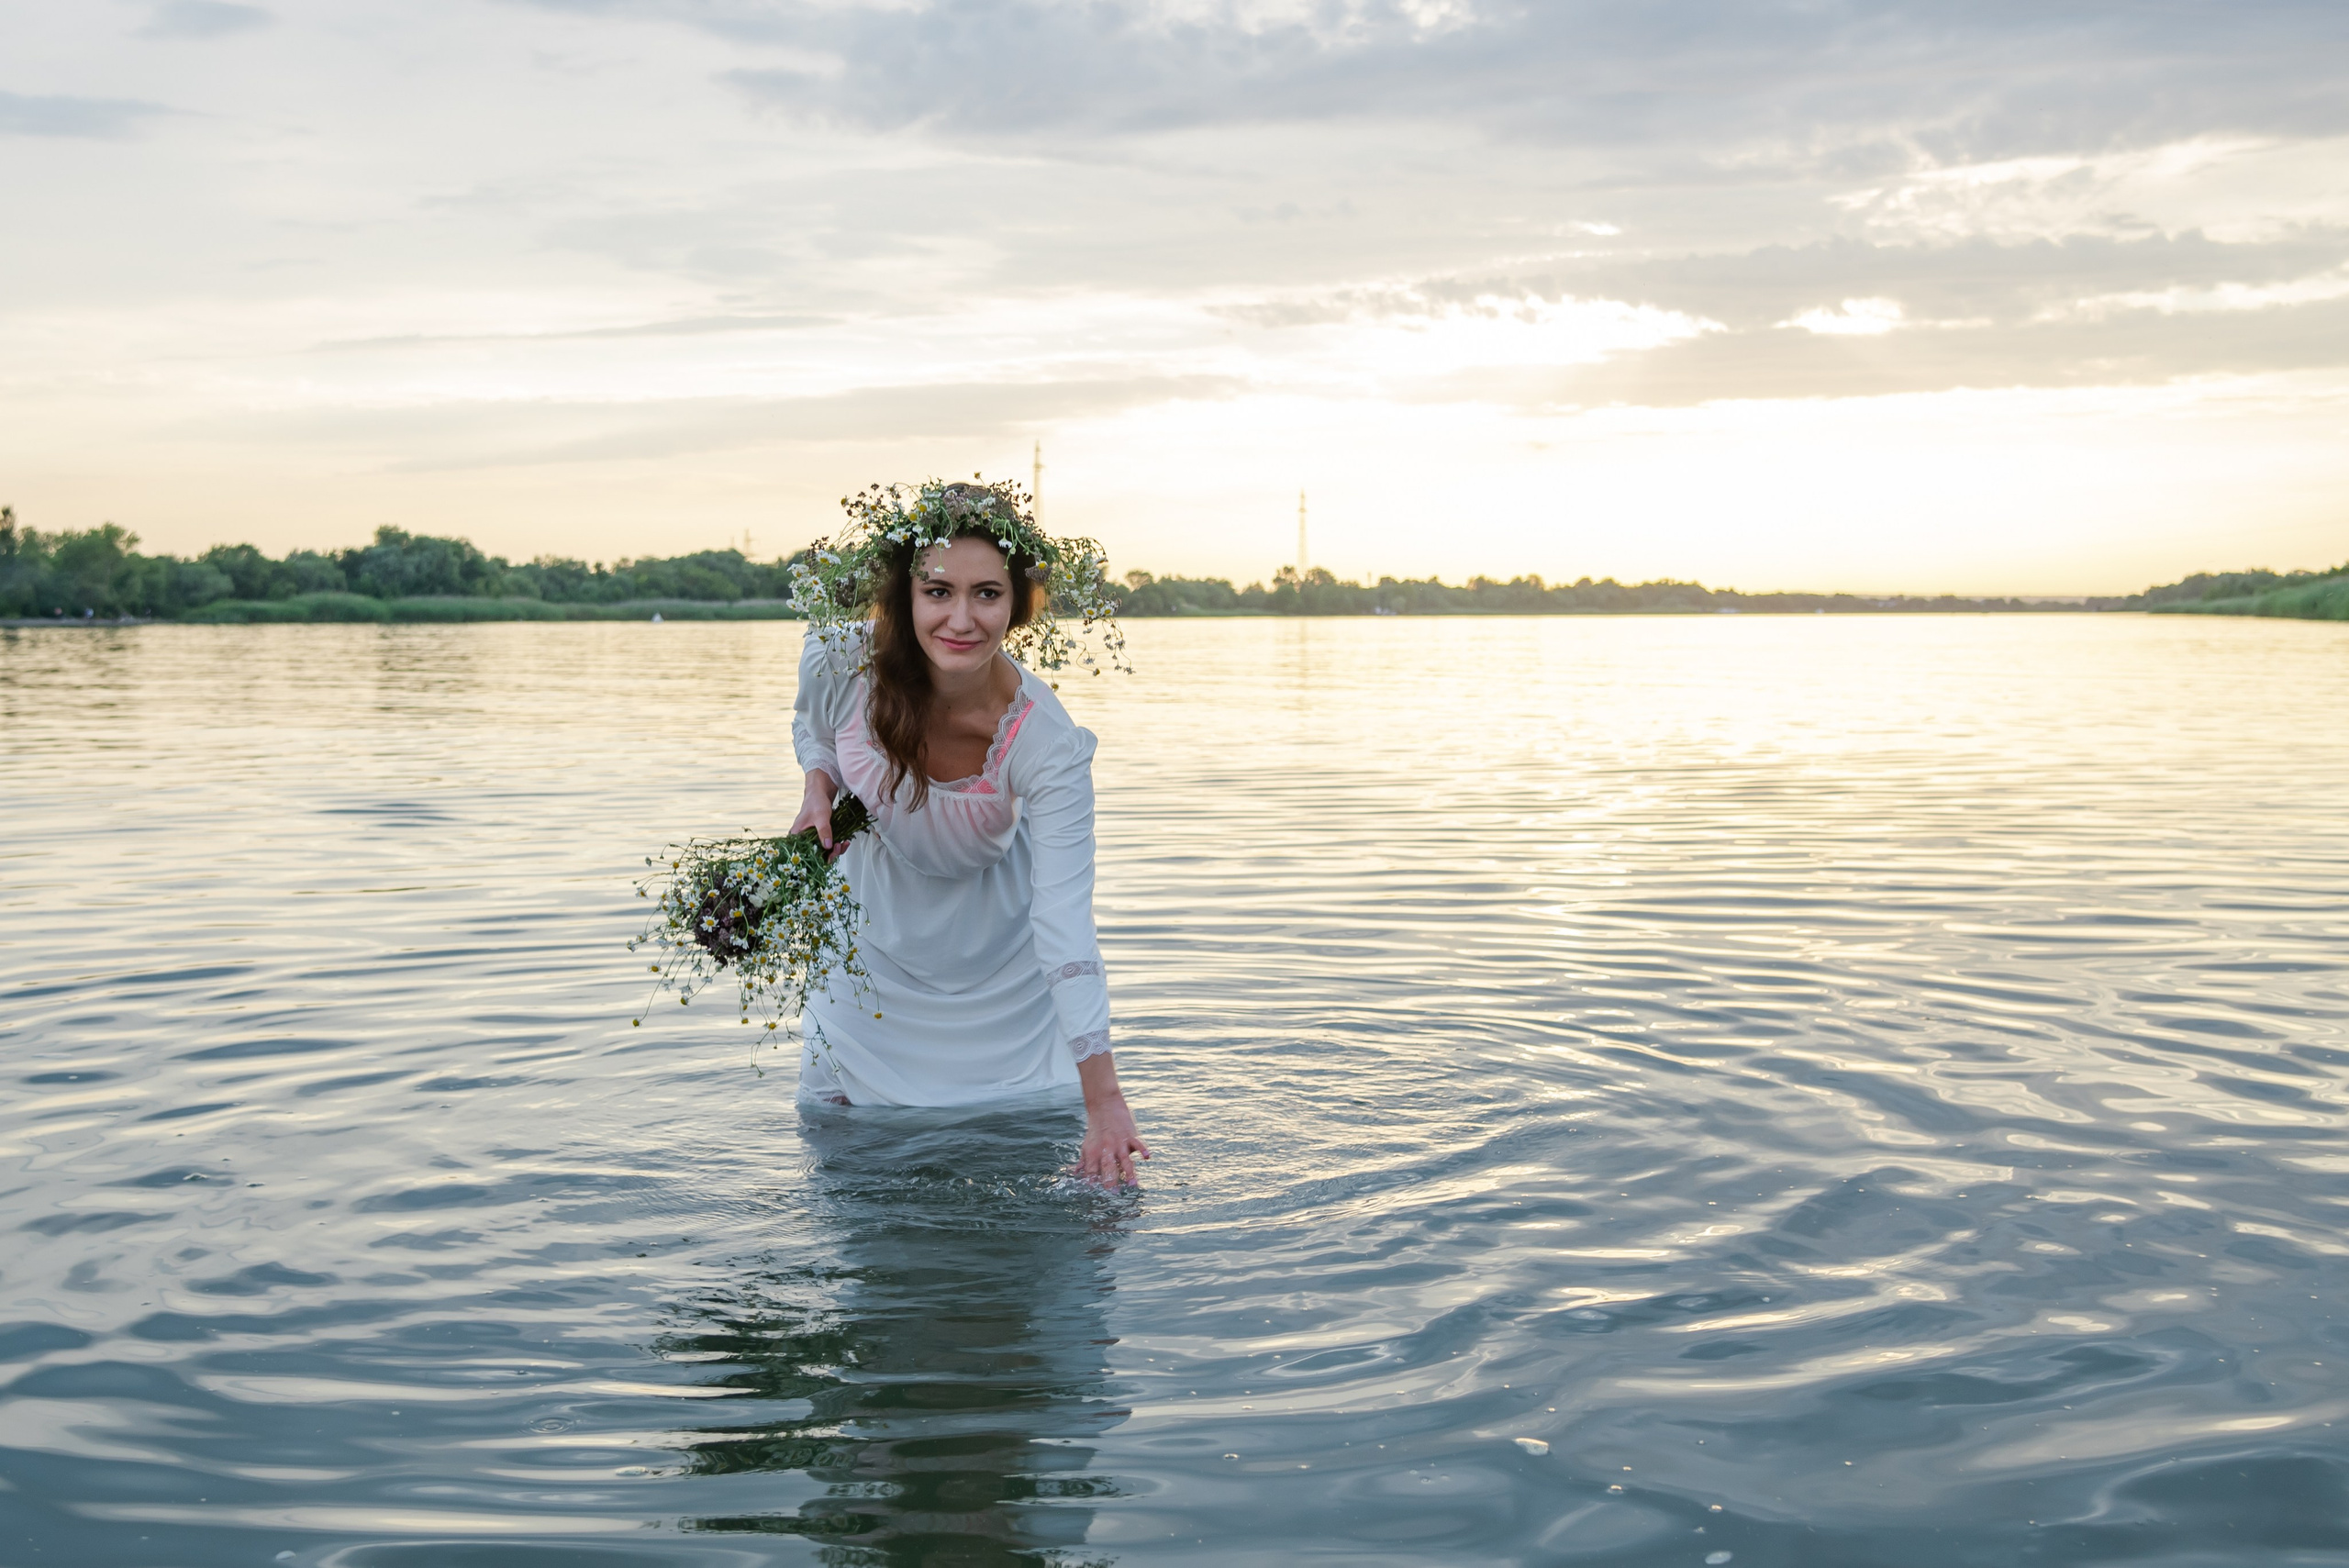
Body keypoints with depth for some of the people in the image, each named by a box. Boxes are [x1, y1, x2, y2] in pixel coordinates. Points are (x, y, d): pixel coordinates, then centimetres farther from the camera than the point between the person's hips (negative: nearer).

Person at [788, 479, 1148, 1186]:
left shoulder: (1049, 744, -34)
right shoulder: (840, 661, -27)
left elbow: (1065, 929, -35)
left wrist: (1104, 1102, -39)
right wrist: (817, 788, -21)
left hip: (994, 938, -2)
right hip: (877, 932, 2)